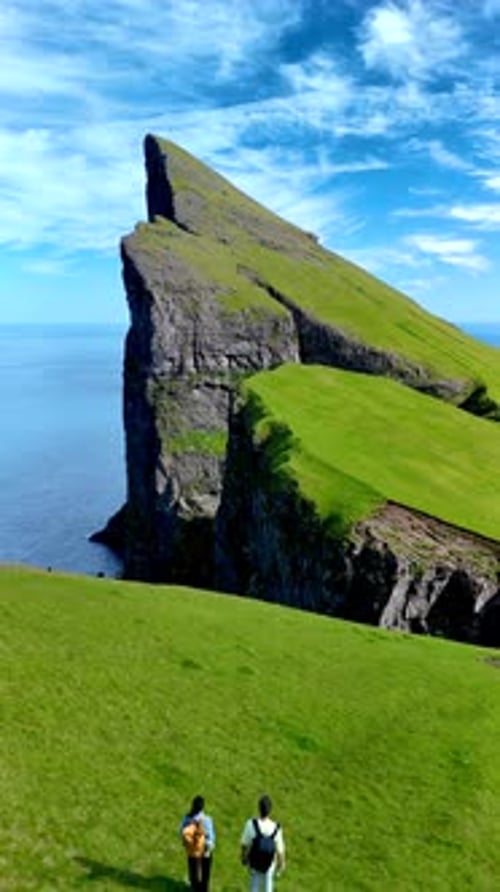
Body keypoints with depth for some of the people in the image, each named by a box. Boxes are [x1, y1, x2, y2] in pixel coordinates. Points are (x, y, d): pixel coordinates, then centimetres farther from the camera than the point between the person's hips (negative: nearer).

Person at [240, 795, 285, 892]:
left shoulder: (251, 824, -34)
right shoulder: (276, 828, -32)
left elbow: (245, 844, -19)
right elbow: (280, 850, -18)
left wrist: (243, 857, 3)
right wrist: (282, 863, 3)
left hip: (254, 861, 1)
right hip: (269, 864, 0)